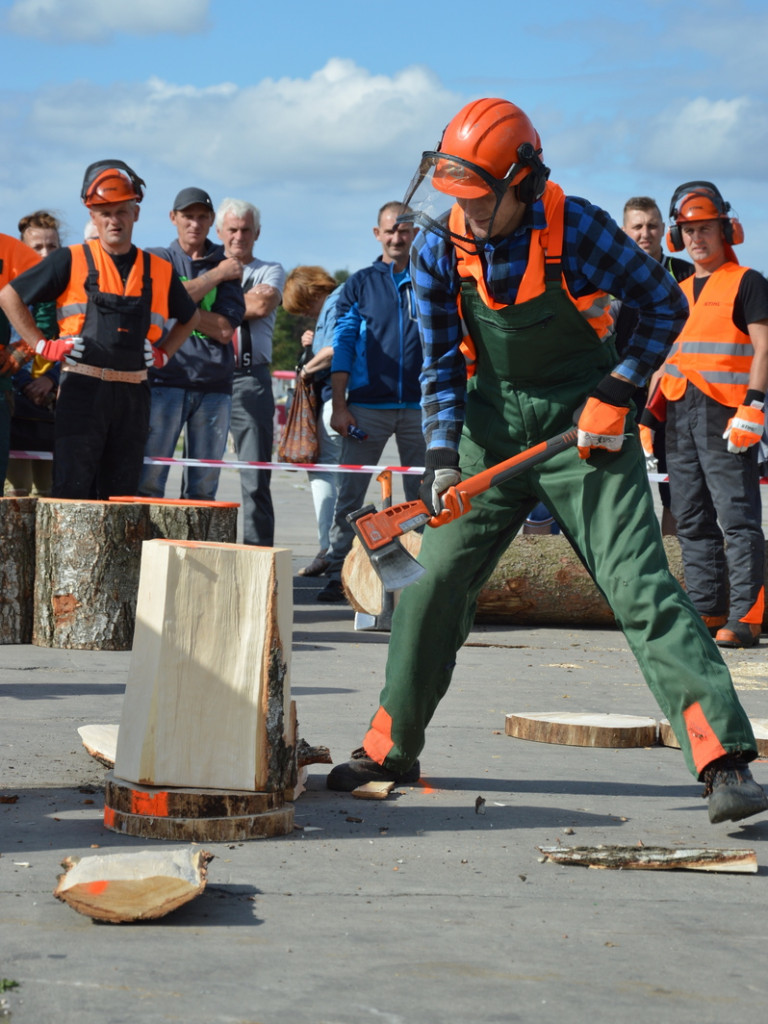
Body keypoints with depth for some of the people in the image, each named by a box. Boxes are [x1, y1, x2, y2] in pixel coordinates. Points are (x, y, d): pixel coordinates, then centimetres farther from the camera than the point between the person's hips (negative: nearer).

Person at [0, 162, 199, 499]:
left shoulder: (160, 271, 12)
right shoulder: (71, 262, 2)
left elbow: (189, 318, 29)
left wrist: (162, 353, 14)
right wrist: (42, 345, 0)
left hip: (133, 395, 4)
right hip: (82, 391, -3)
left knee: (121, 495, 5)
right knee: (72, 492, -9)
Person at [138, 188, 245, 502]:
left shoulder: (226, 264, 13)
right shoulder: (157, 260, 11)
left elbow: (225, 329, 1)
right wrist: (216, 275, -3)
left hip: (214, 384, 2)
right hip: (165, 378, -2)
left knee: (203, 487, 1)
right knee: (148, 480, -9)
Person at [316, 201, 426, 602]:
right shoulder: (360, 284, 9)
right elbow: (343, 346, 5)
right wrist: (339, 405, -3)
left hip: (418, 407, 1)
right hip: (367, 406, -1)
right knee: (350, 494, -3)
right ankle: (337, 573, -1)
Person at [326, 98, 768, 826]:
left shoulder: (577, 228, -18)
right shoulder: (440, 245, -7)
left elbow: (664, 303, -5)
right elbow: (441, 361, 0)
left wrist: (617, 392, -13)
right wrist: (441, 457, -12)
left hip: (581, 424, -4)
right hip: (493, 422, 4)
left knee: (641, 587, -14)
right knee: (436, 582, 3)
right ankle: (390, 747, 20)